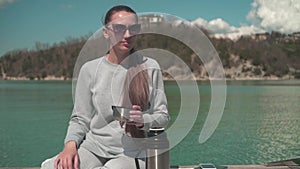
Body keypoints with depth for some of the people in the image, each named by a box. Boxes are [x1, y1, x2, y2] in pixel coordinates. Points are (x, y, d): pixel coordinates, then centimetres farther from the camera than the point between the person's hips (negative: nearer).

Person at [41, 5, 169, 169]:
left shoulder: (149, 67, 2)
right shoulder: (90, 69, 4)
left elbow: (163, 116, 6)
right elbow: (80, 119, 8)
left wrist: (143, 120, -15)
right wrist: (71, 144, -11)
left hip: (130, 153, -1)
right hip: (92, 147, 2)